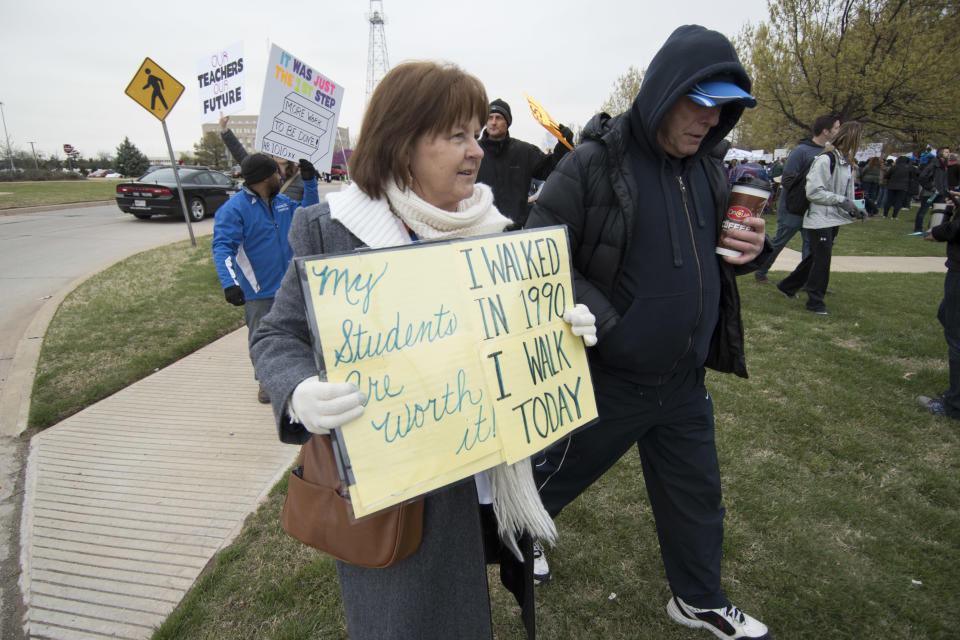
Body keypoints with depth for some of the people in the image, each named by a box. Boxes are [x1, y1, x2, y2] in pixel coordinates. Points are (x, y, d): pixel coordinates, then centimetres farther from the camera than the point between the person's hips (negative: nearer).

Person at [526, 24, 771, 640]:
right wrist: (600, 319, -26)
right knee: (556, 472, 17)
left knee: (697, 496, 21)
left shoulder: (708, 167, 5)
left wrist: (750, 250, -6)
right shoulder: (594, 163, -17)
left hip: (685, 380, 6)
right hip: (606, 377, -6)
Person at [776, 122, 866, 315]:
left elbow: (846, 192, 20)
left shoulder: (847, 162, 12)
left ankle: (788, 286, 30)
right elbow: (813, 192, -19)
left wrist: (855, 209, 5)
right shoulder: (825, 160, -15)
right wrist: (841, 200, -18)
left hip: (835, 219, 9)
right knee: (821, 259, -6)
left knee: (817, 257, 15)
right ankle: (815, 301, 5)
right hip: (820, 218, -9)